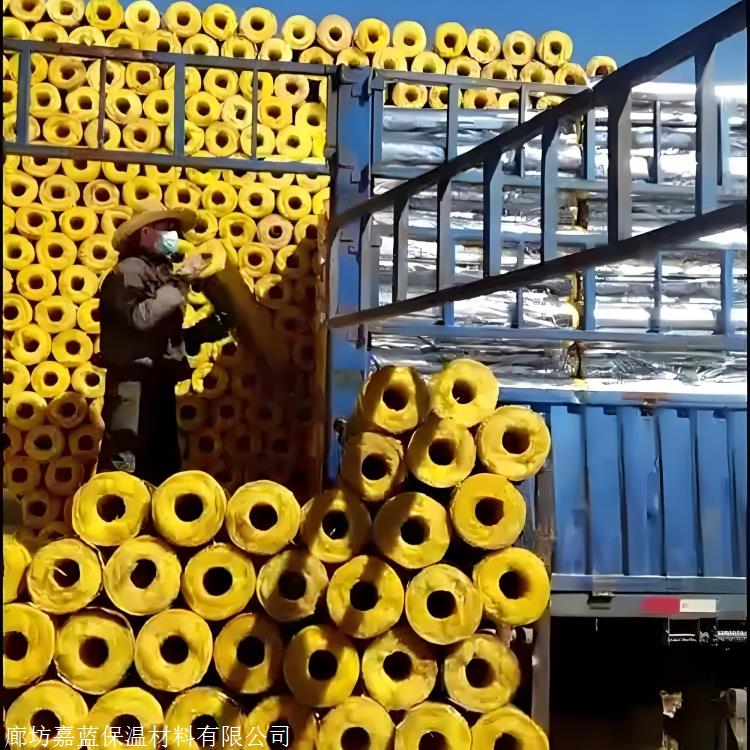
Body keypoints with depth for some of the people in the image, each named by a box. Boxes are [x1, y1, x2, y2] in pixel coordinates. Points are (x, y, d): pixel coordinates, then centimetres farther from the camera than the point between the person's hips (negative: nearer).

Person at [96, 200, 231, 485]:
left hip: (158, 384, 9)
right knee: (123, 469, -10)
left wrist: (206, 329, 7)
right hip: (133, 385, -9)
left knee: (163, 468, 12)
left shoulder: (161, 272, 19)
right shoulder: (127, 271, -7)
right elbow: (141, 318, -25)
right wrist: (180, 281, -17)